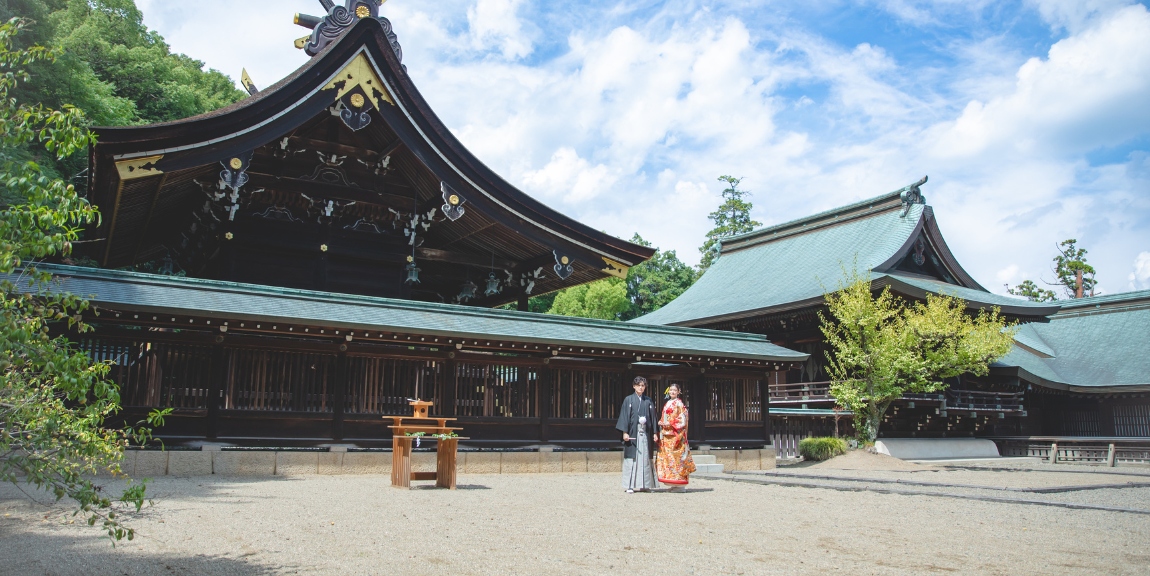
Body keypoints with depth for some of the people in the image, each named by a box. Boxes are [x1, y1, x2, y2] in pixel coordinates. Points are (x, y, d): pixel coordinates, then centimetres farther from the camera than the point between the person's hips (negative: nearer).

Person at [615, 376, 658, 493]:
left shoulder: (648, 401, 13)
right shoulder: (628, 400, 3)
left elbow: (652, 417, 13)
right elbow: (625, 416, -2)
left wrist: (654, 433, 6)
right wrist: (625, 432, -10)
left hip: (645, 434, 3)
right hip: (633, 432, -3)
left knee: (645, 458, 2)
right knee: (632, 458, -4)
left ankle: (643, 484, 9)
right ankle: (630, 486, -2)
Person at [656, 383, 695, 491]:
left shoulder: (679, 404, -5)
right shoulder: (668, 403, 18)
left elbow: (682, 420, -11)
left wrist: (670, 424, -16)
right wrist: (661, 422, 4)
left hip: (675, 435, -8)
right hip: (666, 435, 8)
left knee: (675, 457, -9)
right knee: (666, 456, 5)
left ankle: (680, 485, -4)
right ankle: (675, 484, 11)